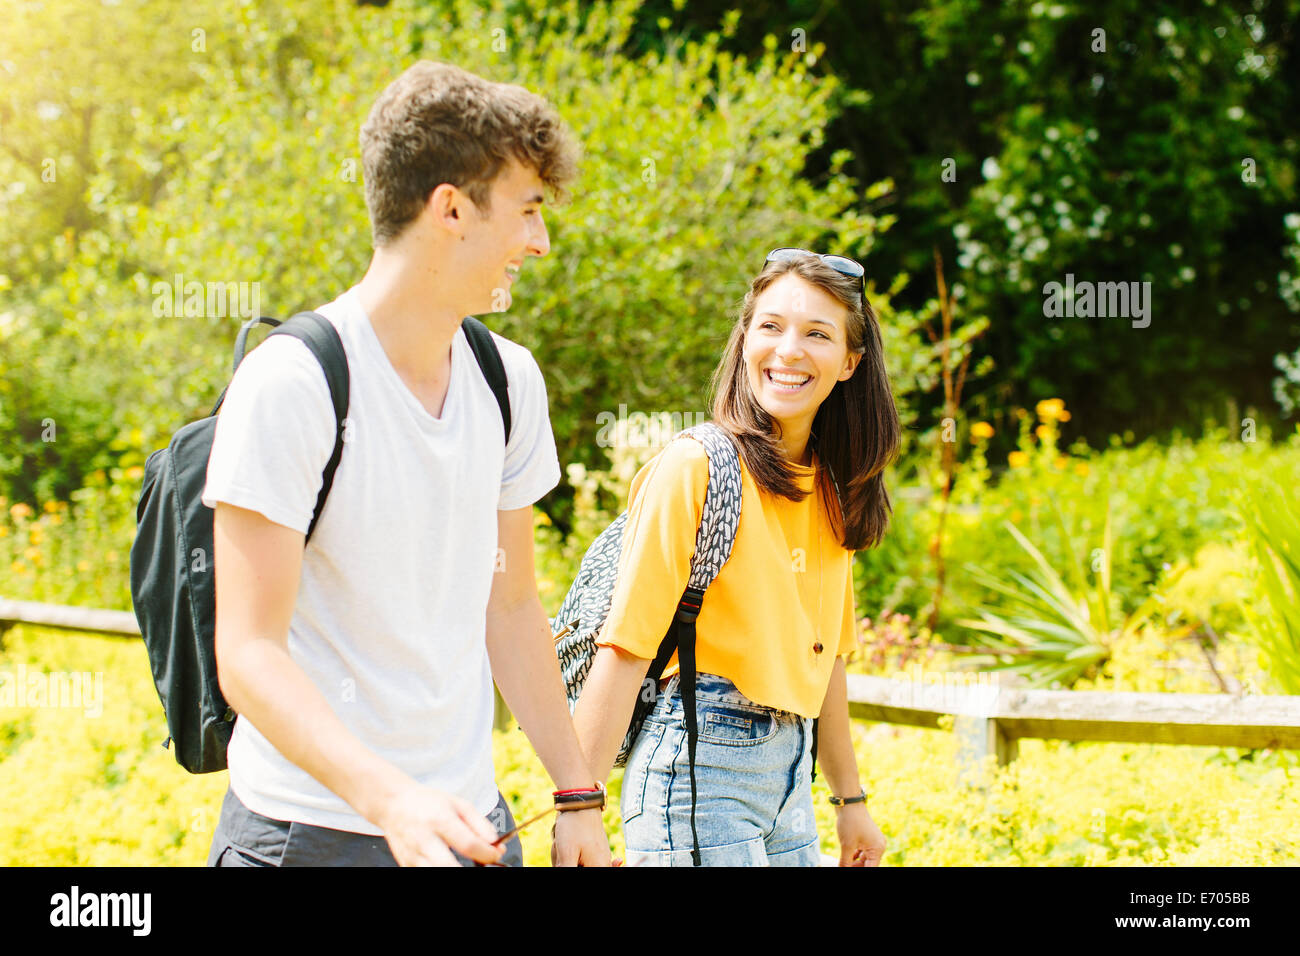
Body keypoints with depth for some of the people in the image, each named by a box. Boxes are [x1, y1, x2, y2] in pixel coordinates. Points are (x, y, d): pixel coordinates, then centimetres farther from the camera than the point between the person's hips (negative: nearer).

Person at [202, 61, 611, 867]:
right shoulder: (291, 382, -14)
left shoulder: (510, 381, 7)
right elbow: (249, 654, -19)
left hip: (469, 823, 6)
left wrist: (577, 795, 12)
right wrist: (388, 799, -32)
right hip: (314, 826, -6)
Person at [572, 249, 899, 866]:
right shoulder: (694, 468, -11)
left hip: (788, 776, 7)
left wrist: (851, 799, 24)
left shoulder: (830, 490, 12)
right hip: (698, 762, -7)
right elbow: (624, 649, -16)